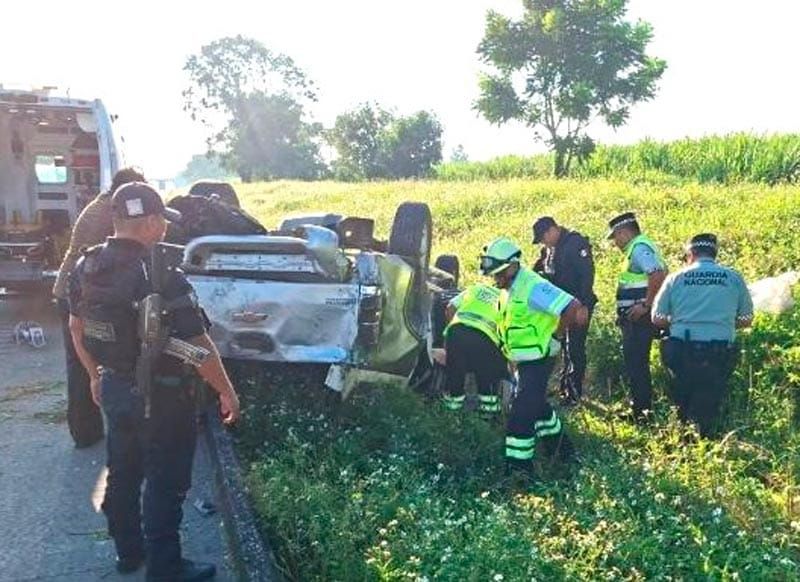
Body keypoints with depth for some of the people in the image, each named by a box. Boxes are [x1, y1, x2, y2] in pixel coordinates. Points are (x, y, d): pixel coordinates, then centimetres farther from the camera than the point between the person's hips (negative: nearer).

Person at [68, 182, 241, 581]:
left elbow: (77, 327, 9)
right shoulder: (162, 278, -27)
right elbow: (198, 348, -24)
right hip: (159, 396, -7)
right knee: (164, 484, 8)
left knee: (122, 474, 22)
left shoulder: (86, 267, -4)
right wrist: (227, 393, -11)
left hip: (114, 388, 8)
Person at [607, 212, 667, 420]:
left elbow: (658, 275, -28)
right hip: (636, 317, 11)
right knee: (637, 363, 17)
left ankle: (641, 409, -1)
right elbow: (662, 272, 24)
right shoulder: (641, 247, 18)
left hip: (638, 316, -11)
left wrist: (646, 305, -24)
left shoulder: (639, 248, -14)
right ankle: (643, 407, 26)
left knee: (636, 364, -6)